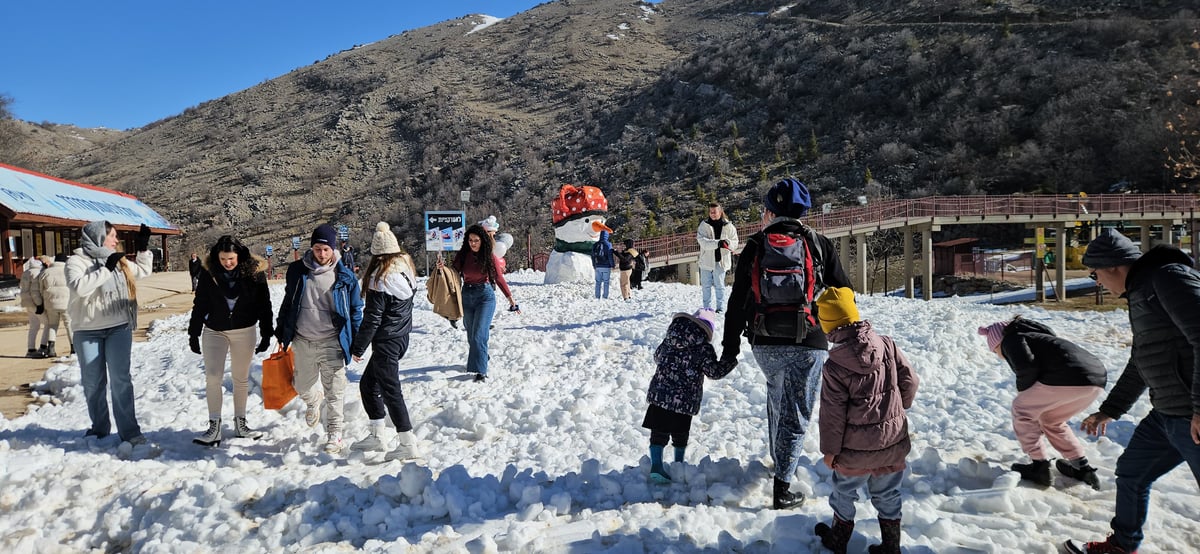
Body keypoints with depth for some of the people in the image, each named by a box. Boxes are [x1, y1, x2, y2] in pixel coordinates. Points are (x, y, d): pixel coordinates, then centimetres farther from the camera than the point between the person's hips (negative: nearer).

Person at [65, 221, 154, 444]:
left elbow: (143, 270, 27)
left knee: (120, 379, -1)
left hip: (119, 328, 3)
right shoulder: (76, 261, -5)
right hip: (88, 332, -2)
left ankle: (129, 431, 0)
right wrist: (106, 269, -22)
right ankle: (99, 428, 22)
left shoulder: (118, 261, 10)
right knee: (93, 382, 8)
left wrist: (143, 248, 15)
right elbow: (79, 287, -23)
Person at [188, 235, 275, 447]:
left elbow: (264, 304, -3)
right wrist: (193, 334, 2)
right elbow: (199, 304, 1)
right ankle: (214, 427, -1)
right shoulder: (208, 272, -7)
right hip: (214, 331, 0)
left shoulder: (254, 272, -9)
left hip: (244, 331, 0)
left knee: (241, 378, 10)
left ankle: (240, 423, 21)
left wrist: (266, 334, -3)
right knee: (212, 377, -6)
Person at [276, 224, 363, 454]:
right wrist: (281, 330, 13)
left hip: (331, 342, -3)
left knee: (334, 391, -2)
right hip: (303, 341, 3)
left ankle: (334, 433, 11)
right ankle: (314, 400, 53)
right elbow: (288, 302, 13)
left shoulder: (345, 276, -5)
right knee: (302, 386, 20)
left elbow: (356, 309, 2)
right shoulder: (297, 271, 1)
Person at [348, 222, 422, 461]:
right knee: (368, 383, 19)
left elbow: (372, 318, -17)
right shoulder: (405, 269, 4)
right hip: (402, 337, 9)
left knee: (390, 390, -2)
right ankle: (376, 436, 26)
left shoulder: (379, 279, -19)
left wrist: (358, 348, -8)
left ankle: (408, 444, 1)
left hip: (386, 342, -9)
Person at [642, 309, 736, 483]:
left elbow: (657, 356, 19)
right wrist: (731, 360, 7)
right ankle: (678, 465, 31)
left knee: (659, 431, 4)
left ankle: (656, 465, -6)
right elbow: (714, 371, -6)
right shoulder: (704, 348, -9)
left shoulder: (669, 339, 7)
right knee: (680, 433, 15)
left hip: (659, 394, 3)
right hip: (685, 400, -3)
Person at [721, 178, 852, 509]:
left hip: (765, 344, 2)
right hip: (808, 344, -2)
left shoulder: (755, 247, 2)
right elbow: (843, 292, 4)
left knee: (777, 394, 29)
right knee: (796, 414, 5)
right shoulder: (819, 244, 1)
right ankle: (781, 487, 4)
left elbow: (737, 302, 2)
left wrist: (730, 347, 9)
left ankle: (778, 458, 40)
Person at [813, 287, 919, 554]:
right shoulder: (887, 344, -7)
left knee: (844, 491, 17)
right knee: (887, 494, 19)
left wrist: (830, 449, -2)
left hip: (856, 447, -4)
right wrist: (899, 405, 19)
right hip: (893, 440, 4)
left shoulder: (834, 366, -17)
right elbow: (910, 379, -1)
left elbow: (833, 412, -13)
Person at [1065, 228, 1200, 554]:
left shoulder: (1171, 278, -16)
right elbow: (1140, 365, 24)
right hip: (1166, 414, 10)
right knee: (1130, 472, 20)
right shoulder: (1140, 294, 15)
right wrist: (1109, 411, 27)